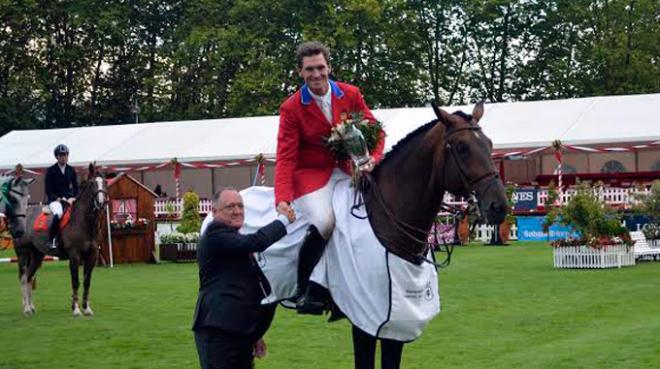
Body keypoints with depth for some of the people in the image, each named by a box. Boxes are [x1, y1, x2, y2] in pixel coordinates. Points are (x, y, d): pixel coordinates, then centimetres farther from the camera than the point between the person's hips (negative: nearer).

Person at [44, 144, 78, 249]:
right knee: (58, 213, -37)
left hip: (69, 198, 4)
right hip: (54, 199, -4)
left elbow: (76, 187, 12)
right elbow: (48, 191, -3)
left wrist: (73, 198, -7)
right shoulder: (51, 171, -1)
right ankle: (51, 240, -28)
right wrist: (59, 199, -15)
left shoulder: (71, 170, 10)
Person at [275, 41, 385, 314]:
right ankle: (303, 289, -13)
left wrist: (373, 159, -14)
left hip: (347, 171, 4)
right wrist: (282, 198, -25)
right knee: (323, 221, -31)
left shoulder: (351, 95, 2)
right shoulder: (292, 108, -6)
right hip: (311, 175, -4)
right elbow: (286, 158, -11)